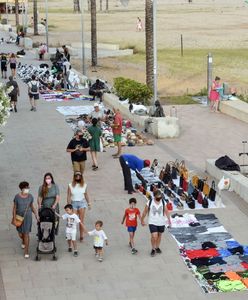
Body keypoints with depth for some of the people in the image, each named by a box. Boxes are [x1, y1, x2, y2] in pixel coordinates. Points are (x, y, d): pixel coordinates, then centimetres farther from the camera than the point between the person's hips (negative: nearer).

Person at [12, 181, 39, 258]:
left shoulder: (30, 196, -9)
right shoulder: (17, 197, -14)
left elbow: (32, 206, 4)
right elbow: (14, 208, -8)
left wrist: (36, 214, -6)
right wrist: (14, 219, -9)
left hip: (27, 217, 0)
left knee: (26, 234, -4)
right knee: (20, 234, 14)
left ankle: (26, 252, 6)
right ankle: (23, 241, 52)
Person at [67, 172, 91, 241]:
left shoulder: (84, 185, 4)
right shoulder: (70, 185, -3)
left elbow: (86, 194, 13)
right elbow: (68, 196, -3)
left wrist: (89, 203, 15)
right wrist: (69, 205, -9)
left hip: (82, 202, 1)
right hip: (73, 203, -1)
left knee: (81, 220, -1)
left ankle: (81, 235, 5)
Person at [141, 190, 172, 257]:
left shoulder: (163, 202, -4)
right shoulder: (150, 202, -10)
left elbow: (166, 211, 1)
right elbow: (145, 212, 0)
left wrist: (169, 220, -6)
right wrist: (142, 220, 6)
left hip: (161, 223, 3)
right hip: (152, 223, -3)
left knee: (159, 235, 16)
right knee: (154, 236, -13)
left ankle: (157, 247, 37)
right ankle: (153, 249, 8)